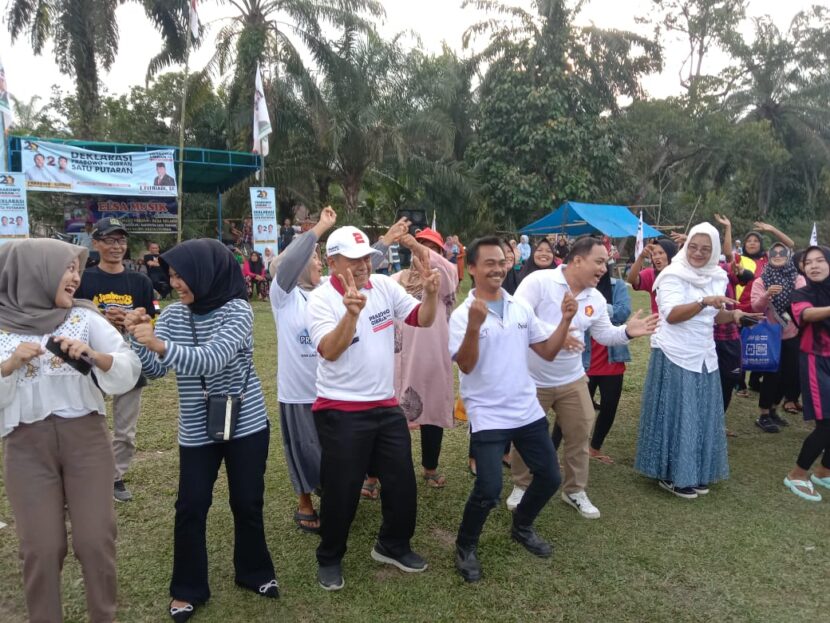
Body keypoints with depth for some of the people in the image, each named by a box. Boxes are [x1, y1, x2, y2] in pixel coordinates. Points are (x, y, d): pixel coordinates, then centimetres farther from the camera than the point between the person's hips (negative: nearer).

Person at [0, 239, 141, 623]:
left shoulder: (85, 318, 2)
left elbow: (130, 370, -6)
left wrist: (94, 355, -23)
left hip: (86, 437, 1)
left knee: (95, 539, 3)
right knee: (41, 547, 4)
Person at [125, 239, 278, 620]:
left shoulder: (237, 310, -15)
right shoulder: (173, 314, -1)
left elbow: (212, 360, -29)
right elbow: (155, 370, -4)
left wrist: (160, 344, -40)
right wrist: (138, 337, -21)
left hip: (246, 424, -3)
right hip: (196, 430, 3)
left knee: (247, 503, 10)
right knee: (190, 508, 5)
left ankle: (254, 573, 33)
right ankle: (188, 589, 25)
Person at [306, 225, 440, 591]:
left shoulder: (384, 286, 1)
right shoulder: (322, 300, -14)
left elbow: (422, 319, 1)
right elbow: (330, 351, -27)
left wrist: (431, 293, -19)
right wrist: (352, 313, -43)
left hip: (386, 405, 6)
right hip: (341, 412, -5)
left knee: (402, 481, 15)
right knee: (341, 490, 7)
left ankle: (392, 546, 39)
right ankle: (329, 558, 32)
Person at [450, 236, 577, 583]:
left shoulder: (521, 308, 5)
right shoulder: (463, 314, -11)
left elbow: (548, 353, 8)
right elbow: (466, 366, -22)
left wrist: (565, 320, -6)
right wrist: (474, 326, -36)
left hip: (527, 410, 6)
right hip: (488, 416, -6)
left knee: (550, 477, 13)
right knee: (489, 490, -12)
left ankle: (522, 527, 40)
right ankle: (465, 547, 16)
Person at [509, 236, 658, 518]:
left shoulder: (596, 299, 3)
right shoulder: (538, 281, -18)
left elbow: (604, 335, 9)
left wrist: (627, 332, -12)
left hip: (572, 380, 5)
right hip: (531, 380, -5)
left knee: (579, 434, 11)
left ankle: (575, 490, 31)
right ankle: (521, 486, 33)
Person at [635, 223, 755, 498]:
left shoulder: (717, 277, 8)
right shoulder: (673, 275, -12)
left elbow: (715, 316, 14)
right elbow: (671, 315, -24)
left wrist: (732, 314, -6)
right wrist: (705, 302, -36)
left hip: (704, 356, 7)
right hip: (674, 356, -6)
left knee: (702, 415, 11)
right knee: (676, 414, -1)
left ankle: (695, 472, 24)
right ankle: (670, 474, 11)